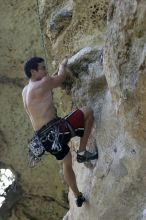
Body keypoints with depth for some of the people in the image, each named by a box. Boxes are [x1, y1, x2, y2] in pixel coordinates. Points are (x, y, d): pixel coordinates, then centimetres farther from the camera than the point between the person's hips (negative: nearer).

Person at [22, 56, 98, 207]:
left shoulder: (26, 91, 15)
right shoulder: (43, 84, -11)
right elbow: (61, 77, 5)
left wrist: (57, 70, 32)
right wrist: (63, 65, 25)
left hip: (45, 138, 9)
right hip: (55, 131, -9)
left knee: (67, 162, 30)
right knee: (88, 112, -3)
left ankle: (78, 197, 41)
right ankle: (82, 152, 0)